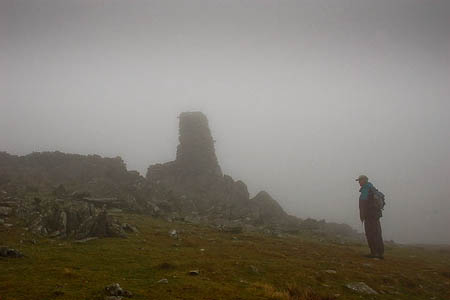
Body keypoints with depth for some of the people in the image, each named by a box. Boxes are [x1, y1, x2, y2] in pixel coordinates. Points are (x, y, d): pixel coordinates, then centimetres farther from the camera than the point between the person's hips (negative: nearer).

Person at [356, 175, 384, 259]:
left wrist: (362, 216, -16)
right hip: (376, 215, 9)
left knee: (370, 234, -6)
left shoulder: (365, 189, -11)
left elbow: (364, 203, -18)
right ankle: (380, 253, 11)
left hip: (369, 215, -9)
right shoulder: (372, 189, 19)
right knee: (377, 235, 10)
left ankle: (374, 252, -6)